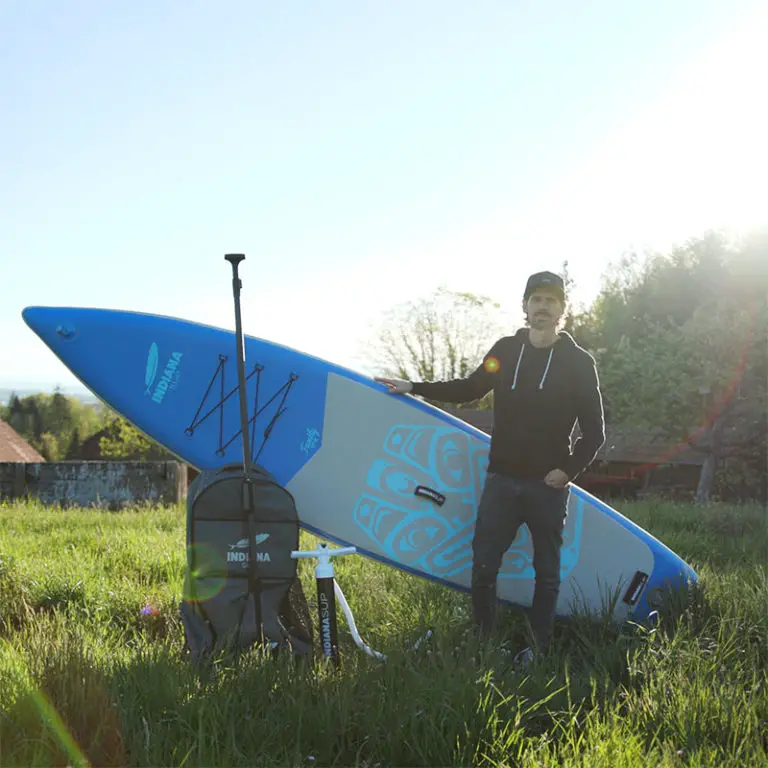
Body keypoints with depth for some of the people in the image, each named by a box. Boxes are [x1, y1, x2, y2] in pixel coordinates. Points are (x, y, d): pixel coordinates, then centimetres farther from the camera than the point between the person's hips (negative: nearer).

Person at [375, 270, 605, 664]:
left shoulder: (579, 362, -1)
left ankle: (540, 646, 18)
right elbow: (468, 389, 20)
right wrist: (412, 387, 14)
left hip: (548, 485, -2)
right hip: (501, 479, 2)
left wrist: (569, 470, -9)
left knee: (547, 569, 7)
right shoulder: (506, 350, 7)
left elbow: (594, 431, 2)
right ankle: (481, 639, 13)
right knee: (483, 562, 0)